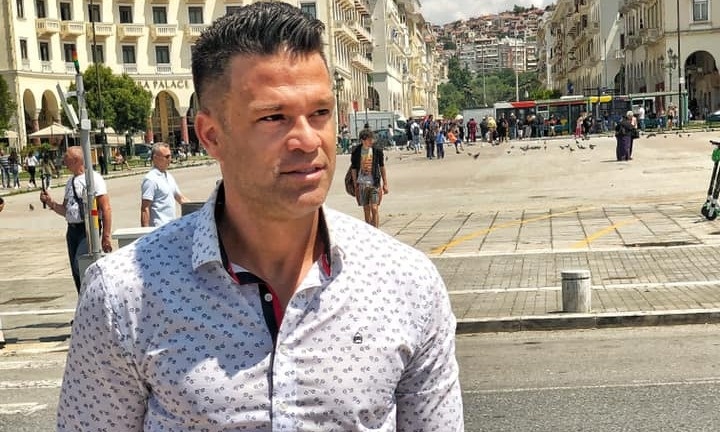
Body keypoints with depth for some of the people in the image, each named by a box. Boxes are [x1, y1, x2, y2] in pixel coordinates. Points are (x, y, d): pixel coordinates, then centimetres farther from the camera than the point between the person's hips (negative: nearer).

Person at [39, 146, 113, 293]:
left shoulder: (93, 179, -8)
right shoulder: (70, 182, 14)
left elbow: (106, 208, -12)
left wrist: (106, 236, -16)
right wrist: (51, 203, 3)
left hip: (88, 230, -8)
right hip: (72, 230, 8)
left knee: (81, 266, -21)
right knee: (77, 275, 10)